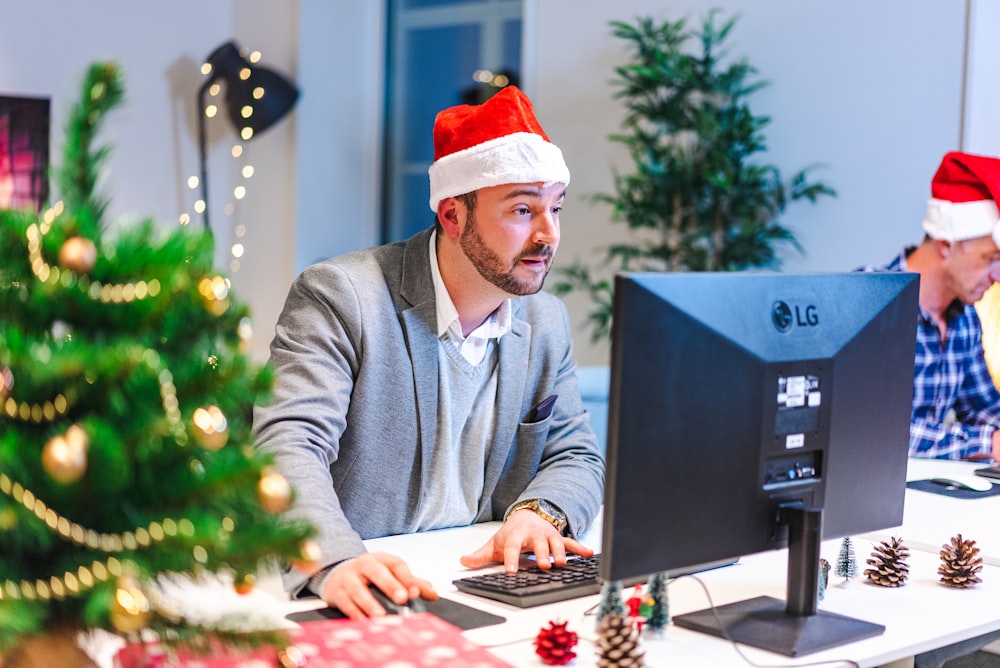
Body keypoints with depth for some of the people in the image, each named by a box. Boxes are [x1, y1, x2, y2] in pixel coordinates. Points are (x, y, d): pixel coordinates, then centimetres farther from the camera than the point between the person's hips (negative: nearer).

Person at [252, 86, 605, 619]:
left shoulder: (547, 323, 12)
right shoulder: (340, 297, -8)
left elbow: (577, 456, 16)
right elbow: (288, 446, -19)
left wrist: (539, 512, -8)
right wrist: (336, 562, -38)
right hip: (365, 604, -4)